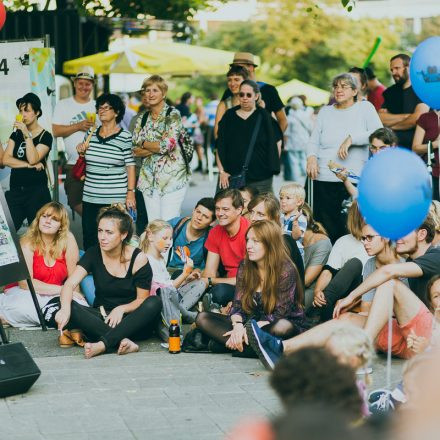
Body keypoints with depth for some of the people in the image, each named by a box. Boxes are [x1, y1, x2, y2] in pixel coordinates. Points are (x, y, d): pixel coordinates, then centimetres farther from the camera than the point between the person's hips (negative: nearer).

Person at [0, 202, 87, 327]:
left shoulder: (68, 239, -5)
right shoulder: (27, 243, -11)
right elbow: (25, 283, -19)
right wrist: (62, 289, -20)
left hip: (54, 295, 4)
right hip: (23, 292, -4)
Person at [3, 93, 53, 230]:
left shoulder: (45, 136, -1)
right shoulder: (16, 134, 12)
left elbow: (33, 159, -14)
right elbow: (6, 159, 1)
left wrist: (27, 134, -18)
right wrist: (29, 165, -11)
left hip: (37, 191, -4)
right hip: (15, 190, 4)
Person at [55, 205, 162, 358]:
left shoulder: (138, 259, -9)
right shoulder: (94, 254, -4)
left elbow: (142, 299, -5)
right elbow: (69, 284, -15)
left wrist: (121, 309, -25)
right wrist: (65, 308, -36)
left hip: (130, 321, -2)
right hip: (101, 318, 2)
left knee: (154, 303, -33)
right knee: (69, 307, -27)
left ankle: (103, 344, -42)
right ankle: (123, 342, -39)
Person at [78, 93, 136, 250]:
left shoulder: (125, 137, -4)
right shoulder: (91, 134, 11)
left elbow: (130, 165, -4)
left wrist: (130, 192, -10)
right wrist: (82, 152, 3)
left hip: (116, 199, -5)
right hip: (90, 197, 5)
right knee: (89, 239, 6)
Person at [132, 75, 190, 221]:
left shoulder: (173, 114, -5)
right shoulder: (143, 118, 12)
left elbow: (169, 145, -16)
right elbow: (135, 150, 6)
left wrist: (144, 144, -2)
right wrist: (156, 146, -9)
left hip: (171, 175, -5)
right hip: (149, 177, 5)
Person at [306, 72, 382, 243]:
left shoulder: (365, 107, 8)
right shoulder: (325, 111, 18)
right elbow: (313, 142, 14)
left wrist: (351, 139, -14)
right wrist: (311, 157, -7)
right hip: (324, 180, 3)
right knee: (326, 232, -2)